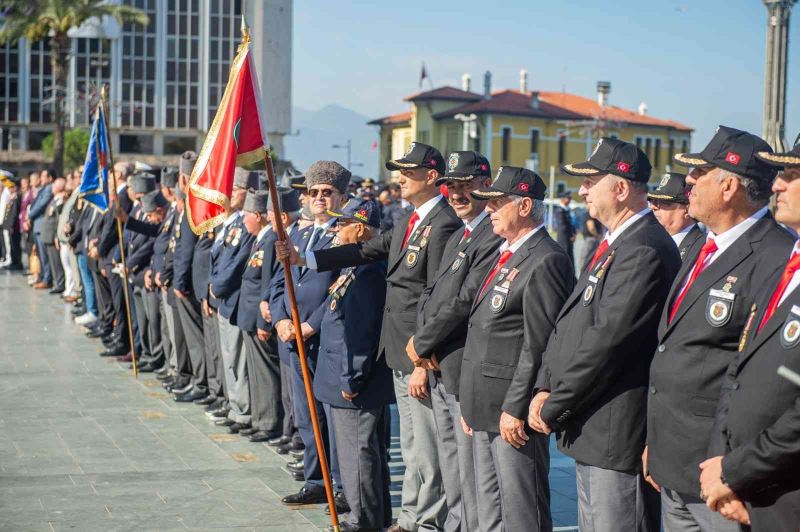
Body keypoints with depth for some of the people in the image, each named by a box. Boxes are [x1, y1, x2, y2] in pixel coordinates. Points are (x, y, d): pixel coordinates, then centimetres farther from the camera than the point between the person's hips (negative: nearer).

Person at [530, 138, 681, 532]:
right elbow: (569, 323, 15)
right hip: (589, 431, 10)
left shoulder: (646, 249, -19)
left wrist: (553, 409, -15)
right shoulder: (613, 244, 15)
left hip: (618, 437, -10)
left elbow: (608, 340, -23)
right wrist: (545, 389, 4)